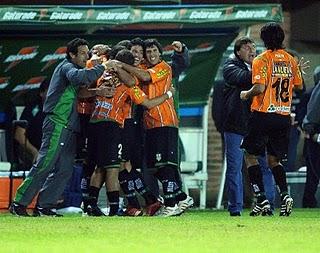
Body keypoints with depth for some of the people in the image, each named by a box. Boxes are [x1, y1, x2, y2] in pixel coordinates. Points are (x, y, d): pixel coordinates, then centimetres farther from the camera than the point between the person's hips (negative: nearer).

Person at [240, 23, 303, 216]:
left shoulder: (262, 60, -8)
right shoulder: (291, 60, 7)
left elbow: (259, 88, -19)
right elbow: (299, 86, 16)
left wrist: (246, 95, -1)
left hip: (263, 115, -5)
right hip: (284, 117, 5)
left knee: (251, 156, 7)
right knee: (274, 160, 15)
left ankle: (262, 200, -4)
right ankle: (285, 194, -8)